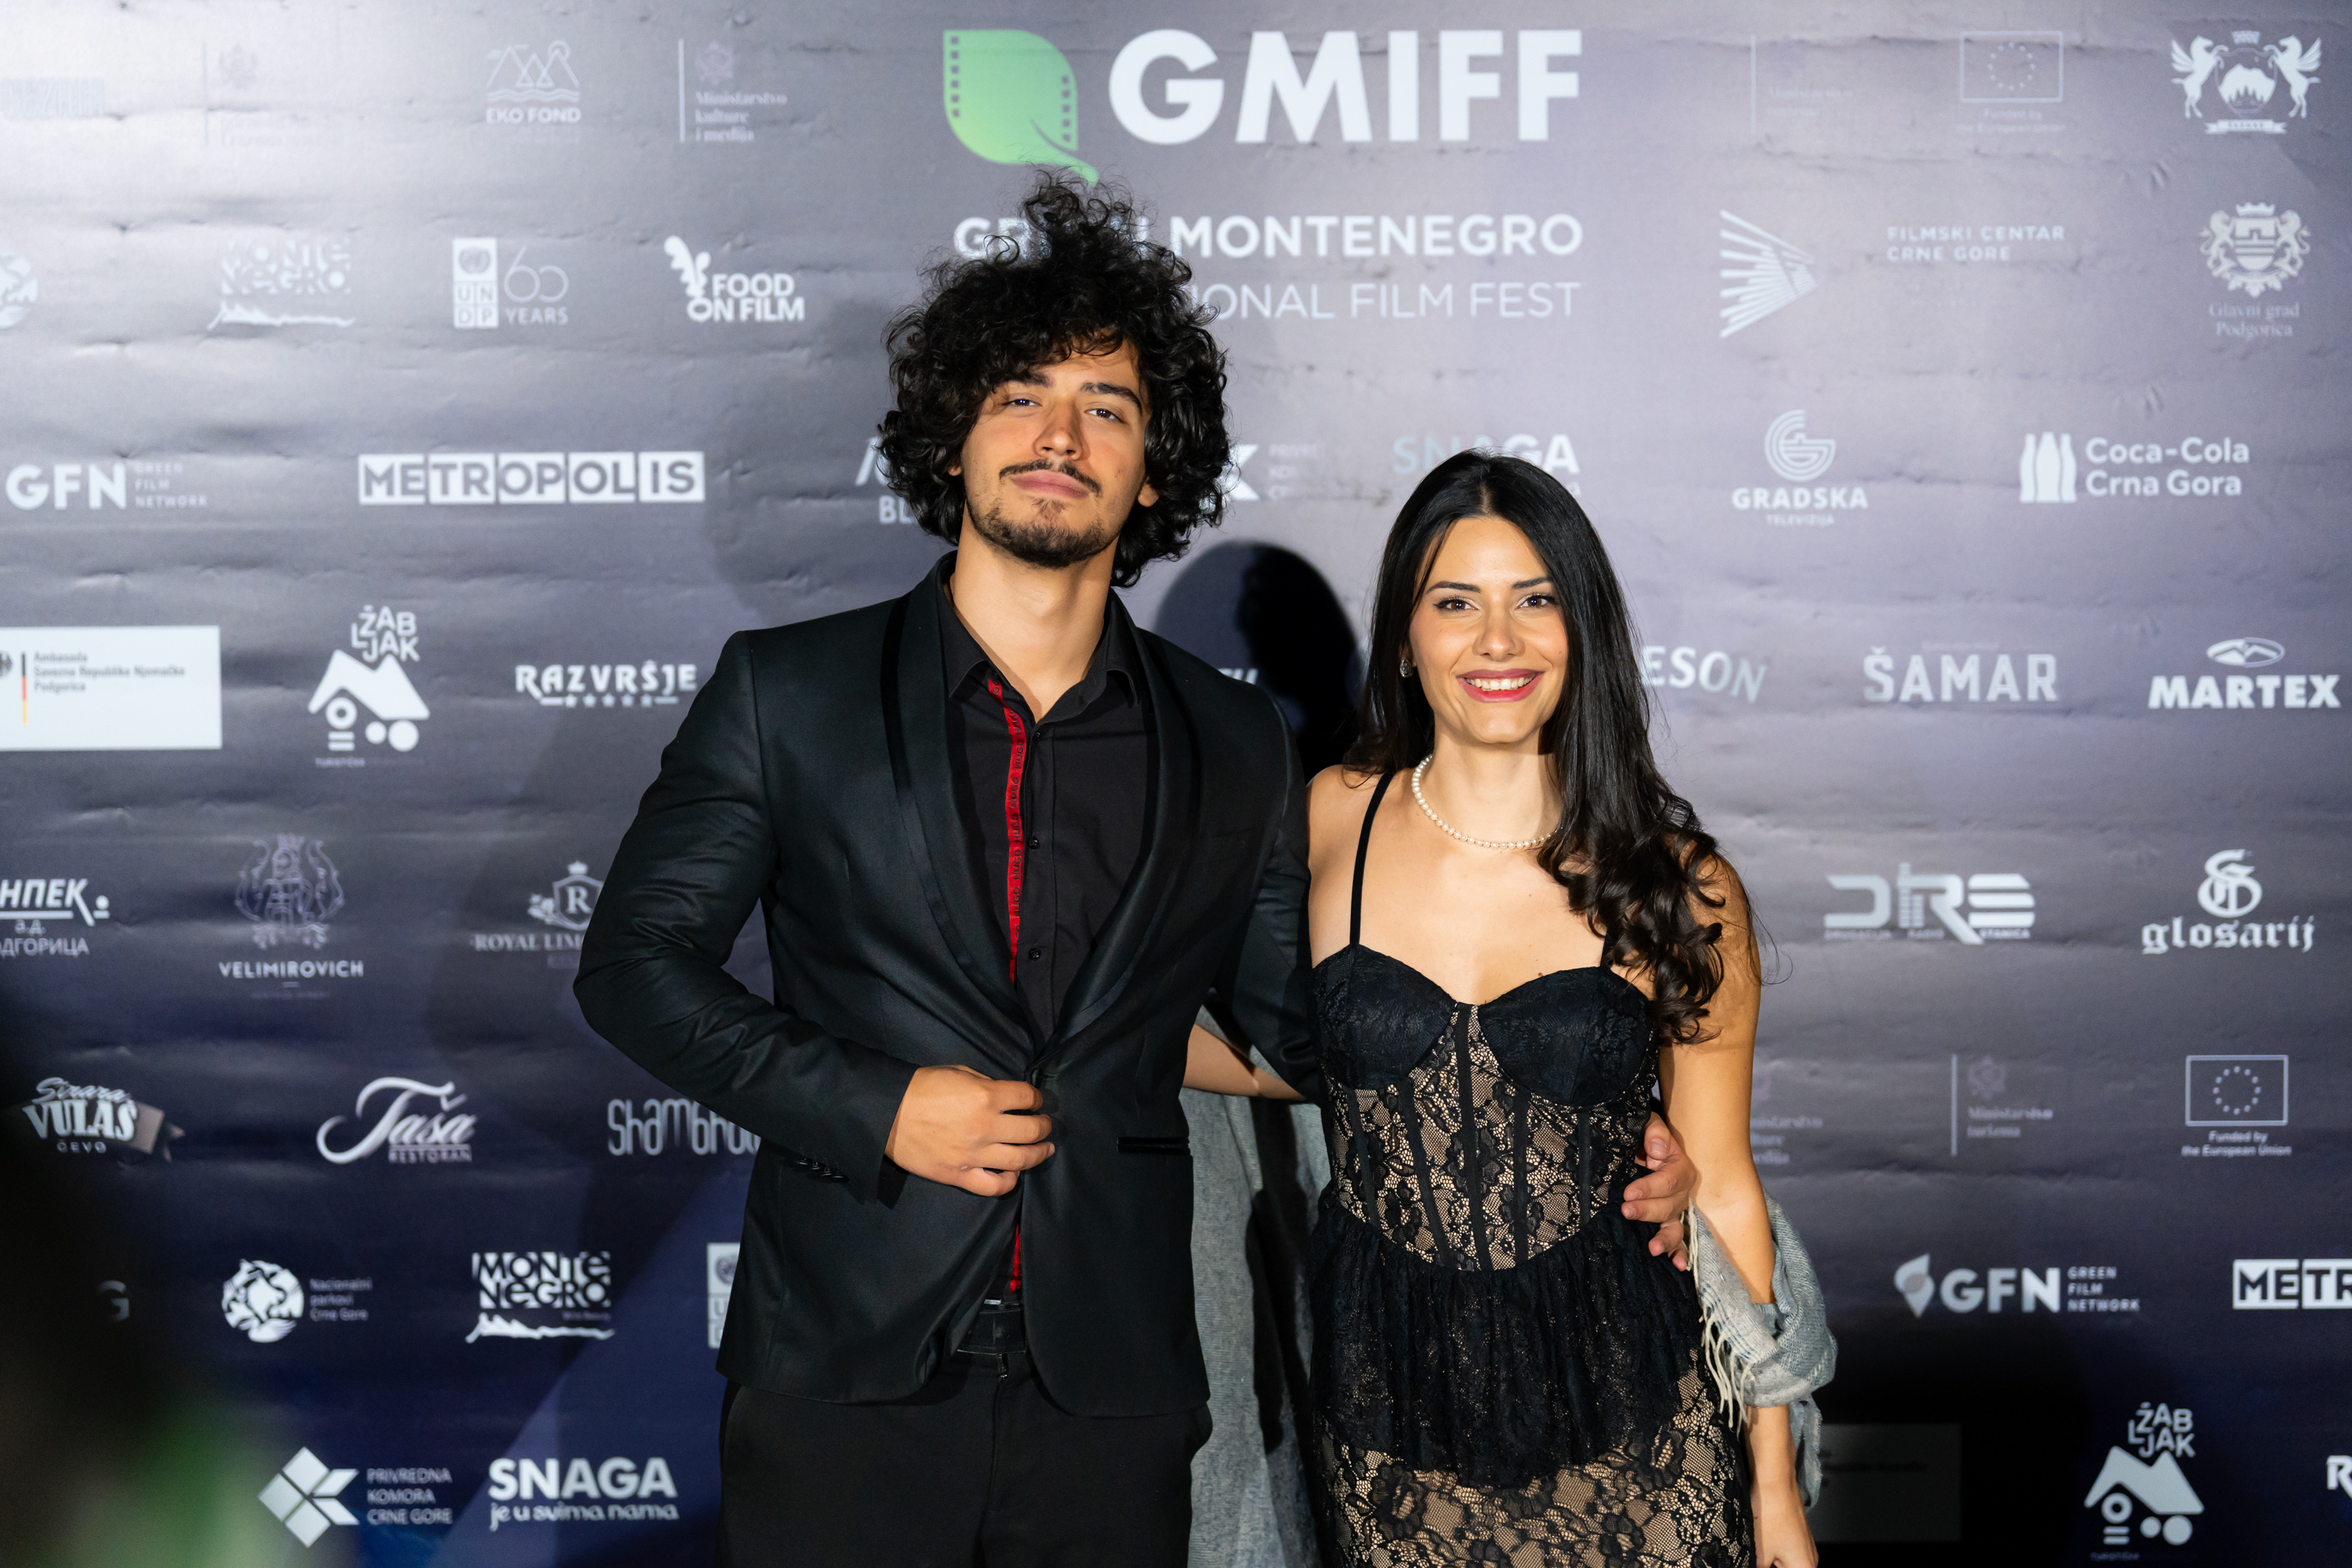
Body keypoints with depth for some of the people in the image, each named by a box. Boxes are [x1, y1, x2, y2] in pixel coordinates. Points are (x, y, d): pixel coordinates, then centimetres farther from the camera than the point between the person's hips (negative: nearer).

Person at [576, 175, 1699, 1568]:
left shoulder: (1238, 748, 5)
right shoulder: (785, 693, 1)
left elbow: (1316, 1023, 10)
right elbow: (636, 959, 2)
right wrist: (873, 1107, -11)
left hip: (1114, 1396, 2)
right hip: (845, 1379, -1)